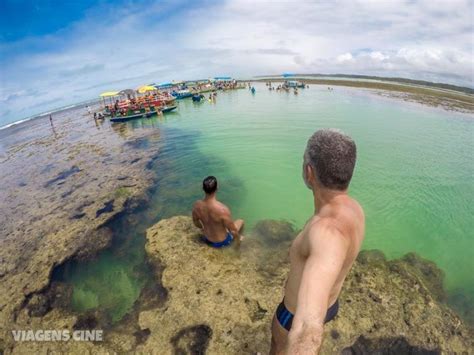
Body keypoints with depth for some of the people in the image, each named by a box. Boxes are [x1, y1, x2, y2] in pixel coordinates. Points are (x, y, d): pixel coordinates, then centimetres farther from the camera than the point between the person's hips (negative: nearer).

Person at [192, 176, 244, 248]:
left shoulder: (197, 205, -22)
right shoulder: (223, 209, -38)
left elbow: (196, 222, -1)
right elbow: (233, 231, -24)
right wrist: (238, 239, -3)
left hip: (207, 240, 4)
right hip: (222, 242, -4)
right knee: (241, 221, 20)